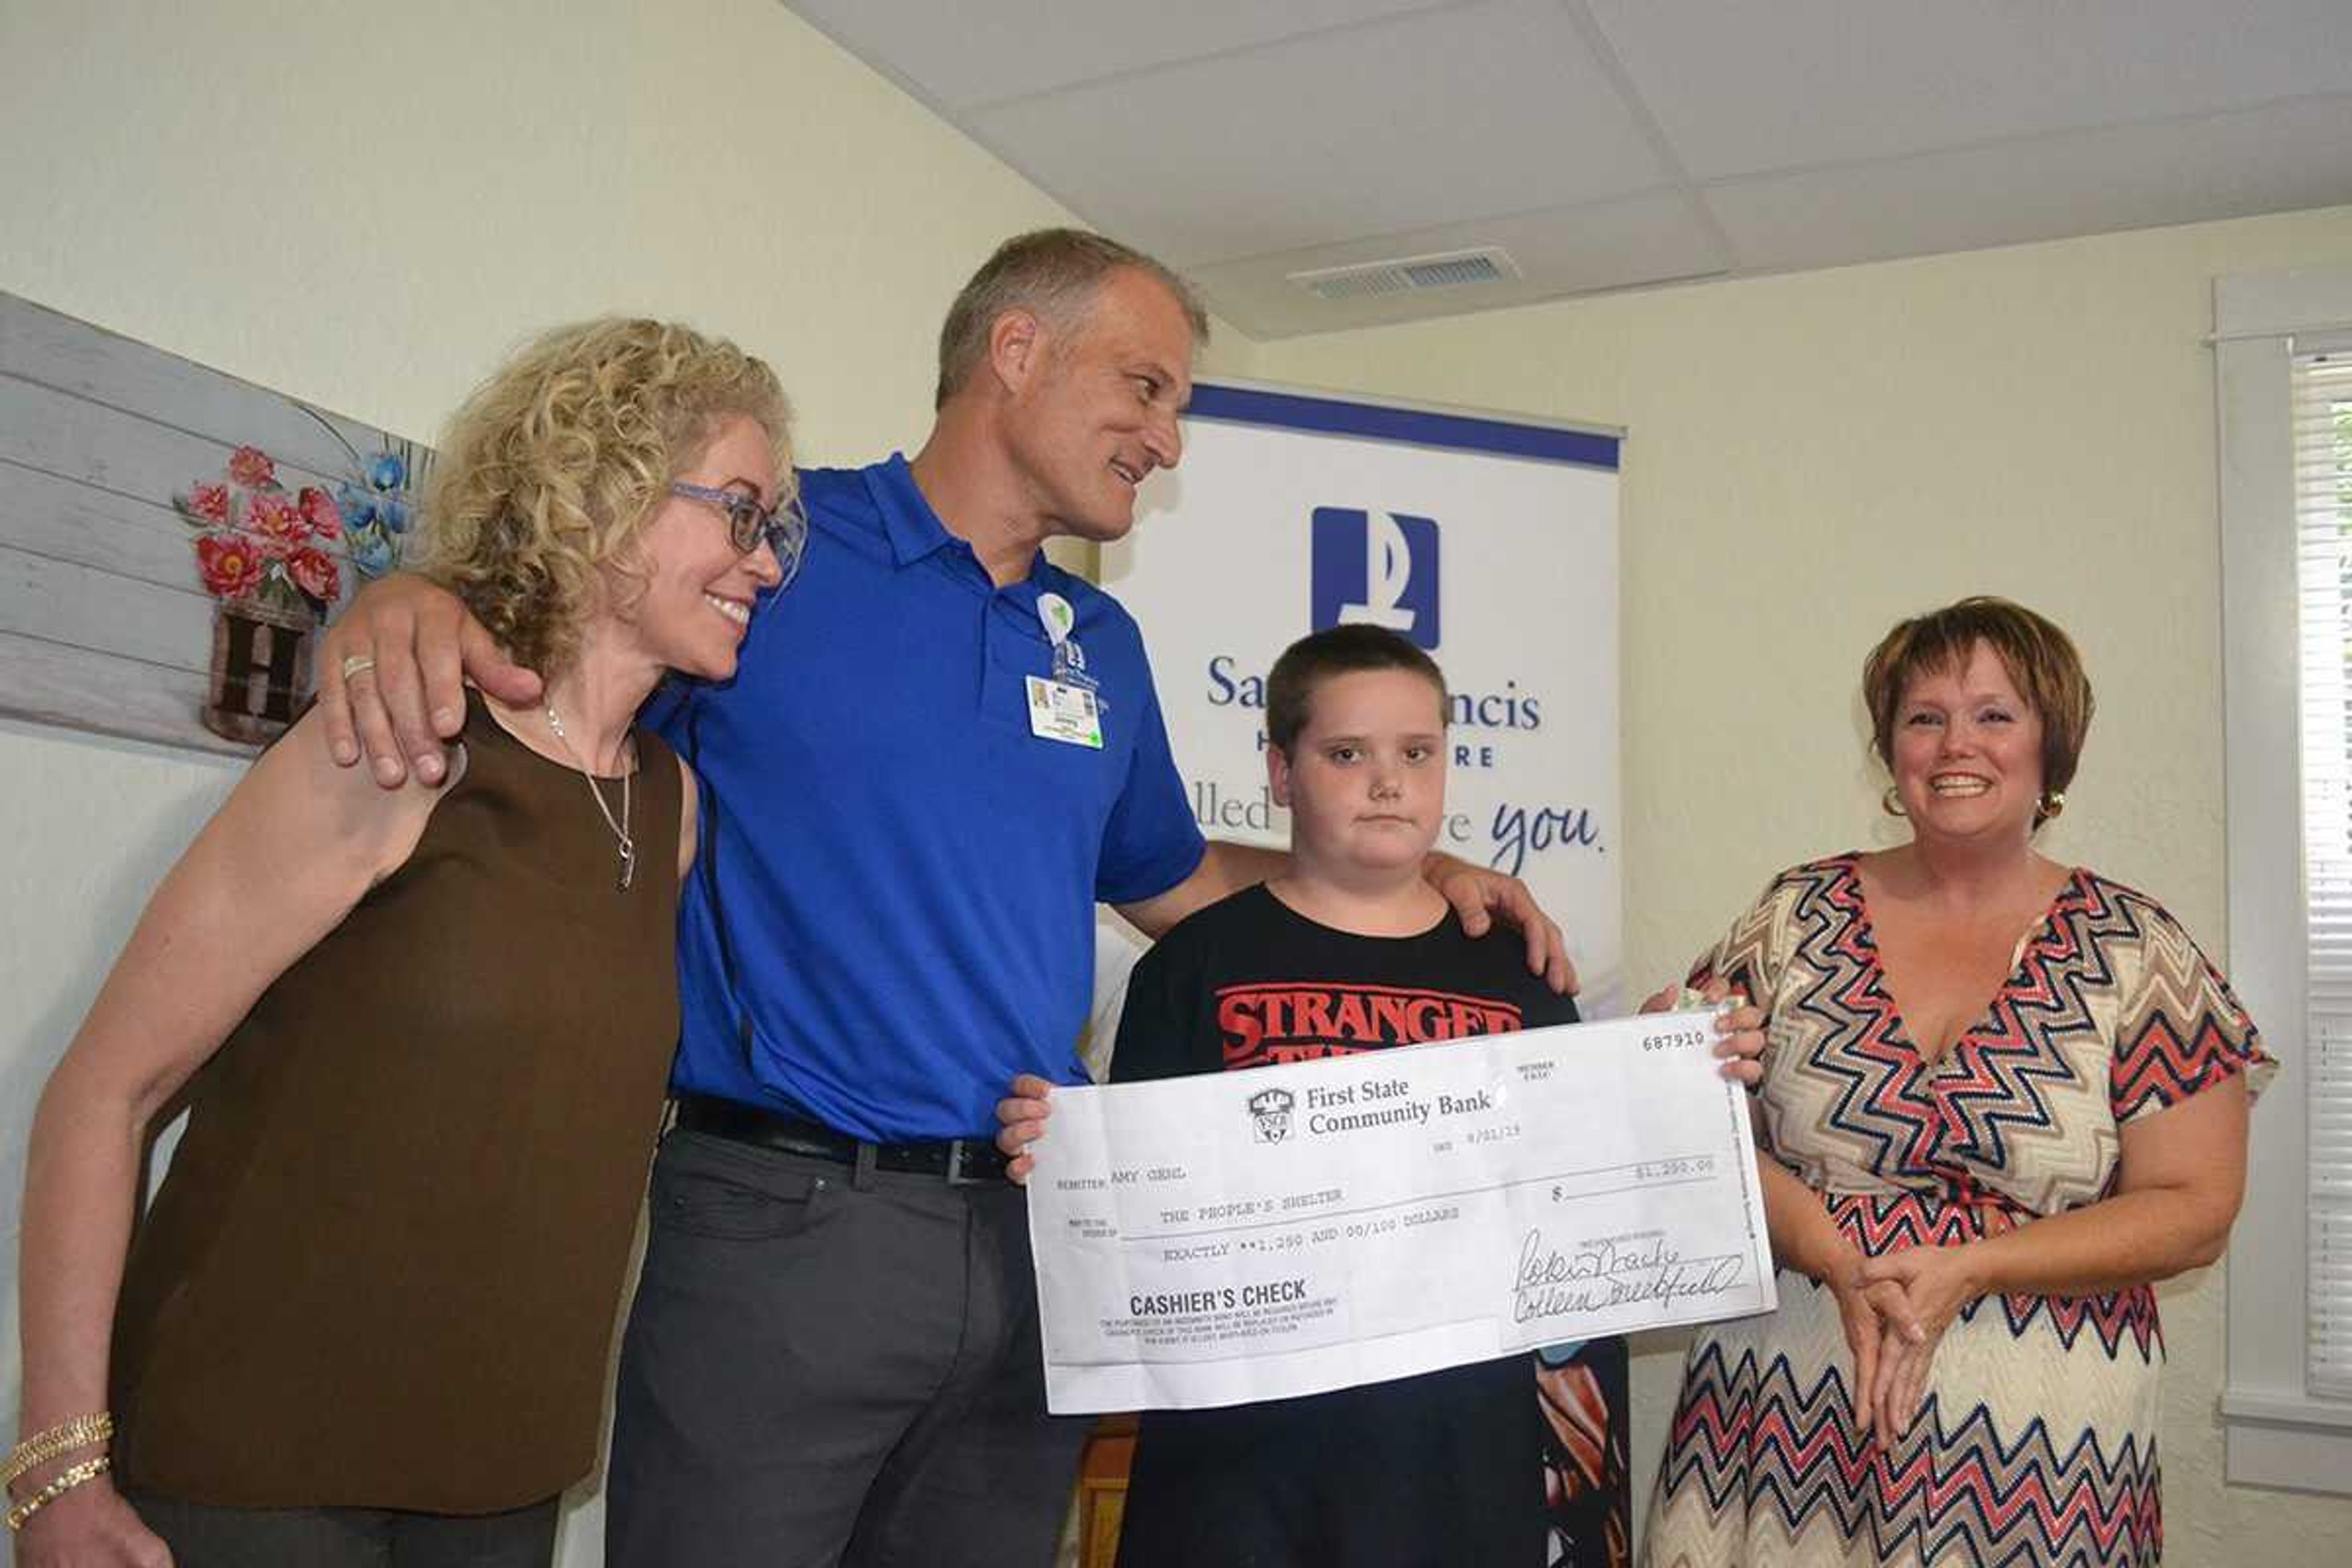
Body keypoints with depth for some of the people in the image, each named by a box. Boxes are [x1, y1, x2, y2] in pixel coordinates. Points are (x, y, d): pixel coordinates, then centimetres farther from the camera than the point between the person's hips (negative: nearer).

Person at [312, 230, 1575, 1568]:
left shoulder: (1103, 645, 14)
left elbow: (1172, 882, 25)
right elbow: (538, 657, 3)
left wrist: (1415, 872, 16)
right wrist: (409, 602, -20)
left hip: (1036, 1240, 6)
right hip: (786, 1217, -5)